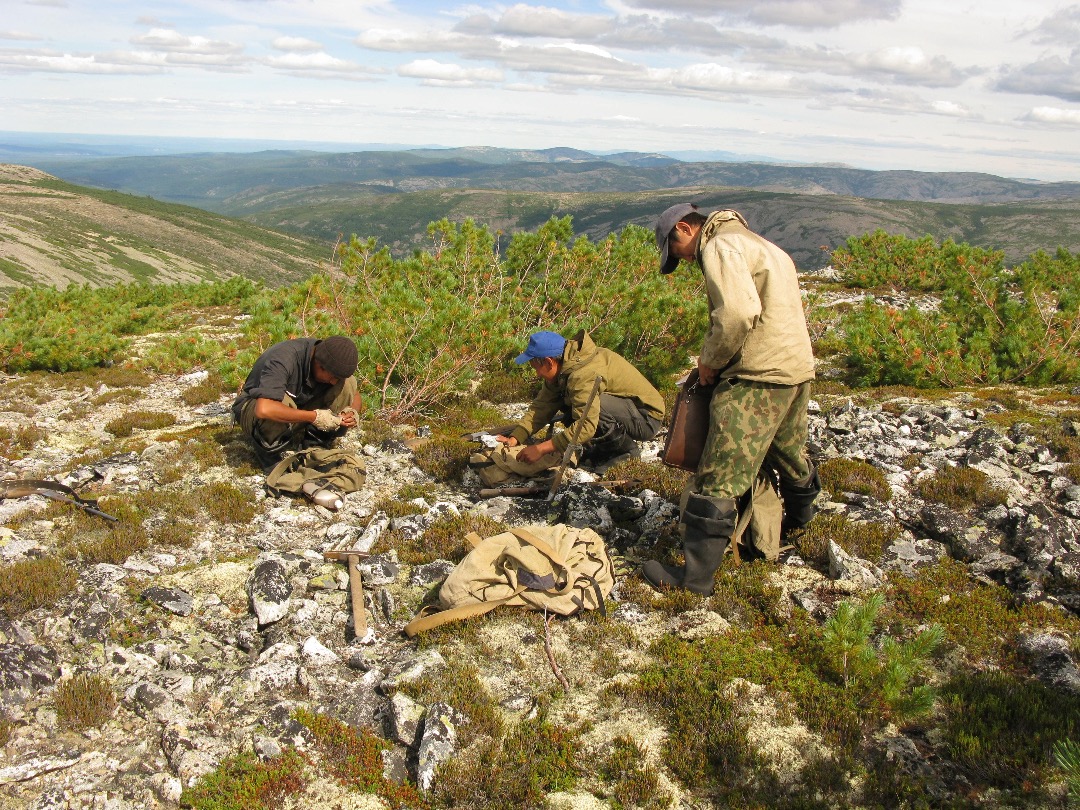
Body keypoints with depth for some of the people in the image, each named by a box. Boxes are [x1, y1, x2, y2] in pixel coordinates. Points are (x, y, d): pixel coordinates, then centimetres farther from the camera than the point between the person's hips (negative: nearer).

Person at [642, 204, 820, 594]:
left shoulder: (720, 246, -8)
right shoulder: (754, 243, 23)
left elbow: (738, 313, -24)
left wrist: (710, 360, -10)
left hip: (758, 376, -10)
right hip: (798, 368, 10)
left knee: (719, 477, -8)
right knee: (788, 452, 31)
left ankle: (696, 574, -5)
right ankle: (799, 516, 54)